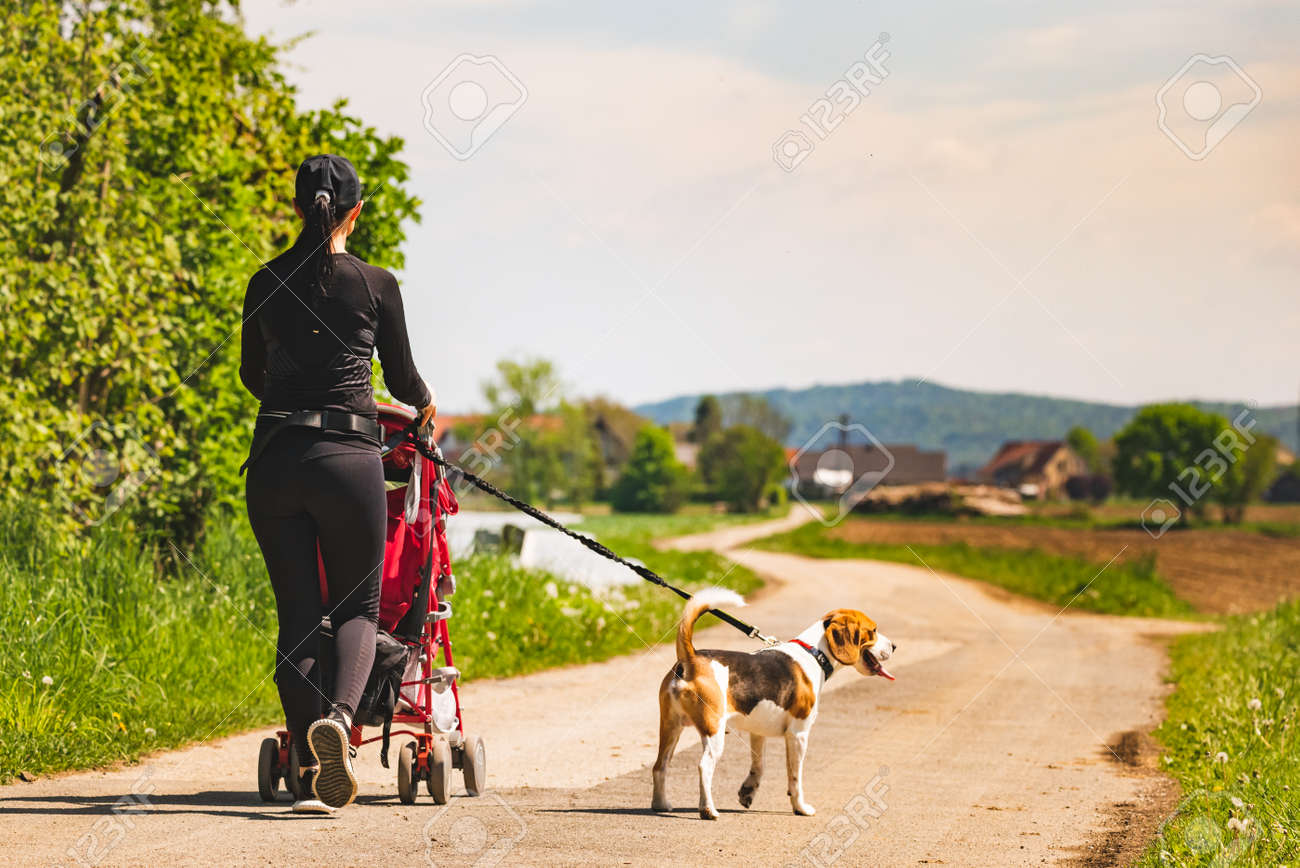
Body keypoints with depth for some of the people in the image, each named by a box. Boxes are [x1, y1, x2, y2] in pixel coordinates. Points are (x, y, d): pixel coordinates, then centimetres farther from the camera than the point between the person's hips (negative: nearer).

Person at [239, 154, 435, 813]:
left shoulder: (266, 283, 8)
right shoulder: (375, 285, 0)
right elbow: (401, 377, 11)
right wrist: (424, 406, 34)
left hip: (274, 460, 3)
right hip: (348, 457, -2)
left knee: (297, 614, 9)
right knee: (357, 606, 8)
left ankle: (309, 770, 4)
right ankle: (338, 715, -22)